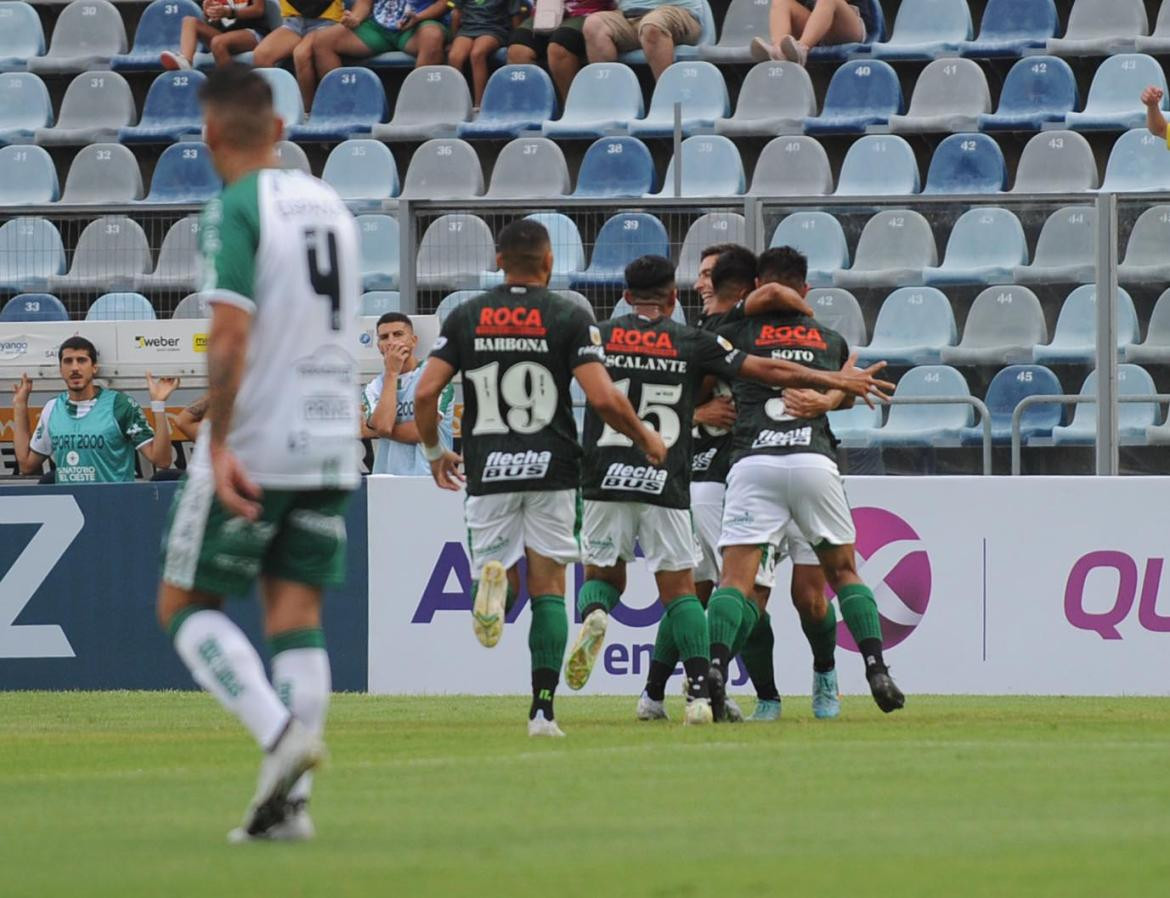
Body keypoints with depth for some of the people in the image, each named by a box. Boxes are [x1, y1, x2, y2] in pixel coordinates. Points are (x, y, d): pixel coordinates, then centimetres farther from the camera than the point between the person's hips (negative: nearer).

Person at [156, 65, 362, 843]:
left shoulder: (235, 211, -11)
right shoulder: (330, 204, 12)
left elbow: (231, 335, -20)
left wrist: (219, 444, -20)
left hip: (254, 449, -6)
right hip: (329, 445, 6)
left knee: (186, 605, 4)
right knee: (297, 613, 5)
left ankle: (279, 733, -17)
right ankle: (291, 797, -4)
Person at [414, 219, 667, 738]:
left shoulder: (466, 318, 4)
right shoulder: (570, 319, -3)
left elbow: (425, 392, -2)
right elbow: (603, 398, -12)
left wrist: (434, 452, 16)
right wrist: (645, 438, 6)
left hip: (488, 474, 1)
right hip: (551, 469, -1)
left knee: (500, 579, 13)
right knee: (548, 587, 6)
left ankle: (494, 578, -26)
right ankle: (543, 709, -4)